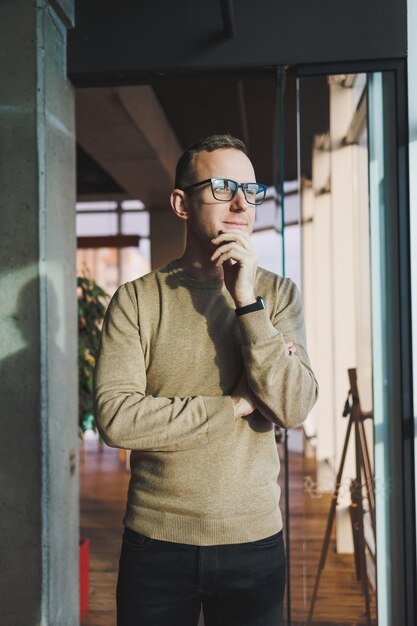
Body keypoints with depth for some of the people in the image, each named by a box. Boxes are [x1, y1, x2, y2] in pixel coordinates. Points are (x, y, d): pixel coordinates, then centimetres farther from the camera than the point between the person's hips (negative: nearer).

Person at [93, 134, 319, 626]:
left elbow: (294, 408, -12)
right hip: (156, 539, -1)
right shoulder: (136, 299, -5)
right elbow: (115, 417, -16)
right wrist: (235, 405, -14)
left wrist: (247, 301, -19)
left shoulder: (278, 293, -1)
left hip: (255, 538, 1)